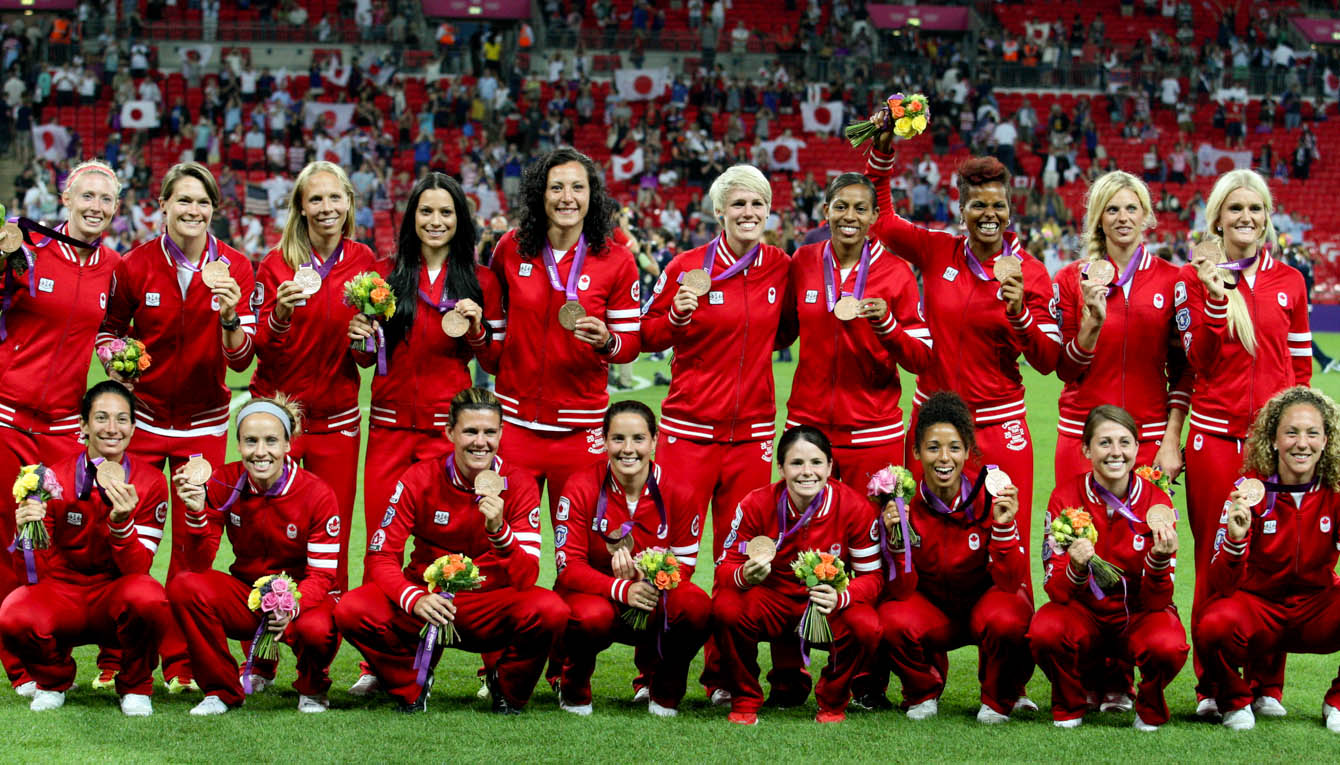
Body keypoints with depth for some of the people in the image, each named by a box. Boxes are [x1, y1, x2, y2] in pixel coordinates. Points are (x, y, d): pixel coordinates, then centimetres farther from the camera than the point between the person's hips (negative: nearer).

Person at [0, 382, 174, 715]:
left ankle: (135, 687, -3)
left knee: (147, 597, -36)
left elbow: (137, 569, -13)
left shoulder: (150, 482, -7)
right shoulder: (54, 476, -7)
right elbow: (34, 571, -8)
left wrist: (121, 523, -31)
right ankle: (53, 681, 5)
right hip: (61, 592, 1)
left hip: (115, 597, 0)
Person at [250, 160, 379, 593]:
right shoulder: (277, 263, -3)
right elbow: (261, 347, -5)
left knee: (334, 533, 1)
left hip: (336, 417, 2)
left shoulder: (363, 261, 5)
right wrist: (280, 314, -24)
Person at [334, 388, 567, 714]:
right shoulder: (419, 479, -7)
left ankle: (508, 692, 1)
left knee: (550, 610, -32)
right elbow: (381, 556, -10)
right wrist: (414, 599, -31)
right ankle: (412, 686, 5)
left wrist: (499, 531, -35)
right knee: (352, 610, -26)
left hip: (492, 608, -1)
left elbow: (527, 577, -15)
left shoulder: (518, 484, -8)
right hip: (427, 602, 1)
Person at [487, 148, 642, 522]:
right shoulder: (511, 248, 1)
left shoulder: (616, 260, -4)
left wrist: (606, 341, -19)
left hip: (580, 428, -1)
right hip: (516, 419, 2)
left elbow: (631, 342, 1)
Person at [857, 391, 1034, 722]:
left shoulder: (990, 497, -18)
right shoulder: (903, 504, -15)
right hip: (932, 606, 1)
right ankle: (923, 693, 2)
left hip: (986, 599, -1)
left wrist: (1004, 527, -34)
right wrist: (896, 539, -33)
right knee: (894, 622, -31)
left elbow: (1011, 583, -19)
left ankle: (999, 700, -3)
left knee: (1006, 620, -35)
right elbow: (900, 591, -17)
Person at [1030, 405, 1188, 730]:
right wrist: (1077, 569, -37)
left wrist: (1159, 561, -34)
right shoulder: (1066, 497, -11)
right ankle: (1071, 705, 0)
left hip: (1138, 615, 0)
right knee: (1046, 629, -33)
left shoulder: (1156, 502, -10)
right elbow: (1056, 591, -14)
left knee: (1168, 646, -34)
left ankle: (1150, 710, 2)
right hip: (1084, 613, 0)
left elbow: (1157, 600, -13)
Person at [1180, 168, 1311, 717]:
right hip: (1215, 434, -2)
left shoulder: (1288, 282, 11)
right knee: (1216, 558, 0)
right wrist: (1216, 297, -15)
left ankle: (1267, 685, 9)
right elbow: (1199, 360, -4)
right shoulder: (1195, 277, 4)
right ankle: (1213, 686, 6)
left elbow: (1301, 364, 14)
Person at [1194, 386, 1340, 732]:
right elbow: (1219, 587, -16)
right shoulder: (1250, 490, -12)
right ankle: (1236, 701, 0)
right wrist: (1235, 541, -36)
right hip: (1256, 606, -2)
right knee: (1213, 627, -35)